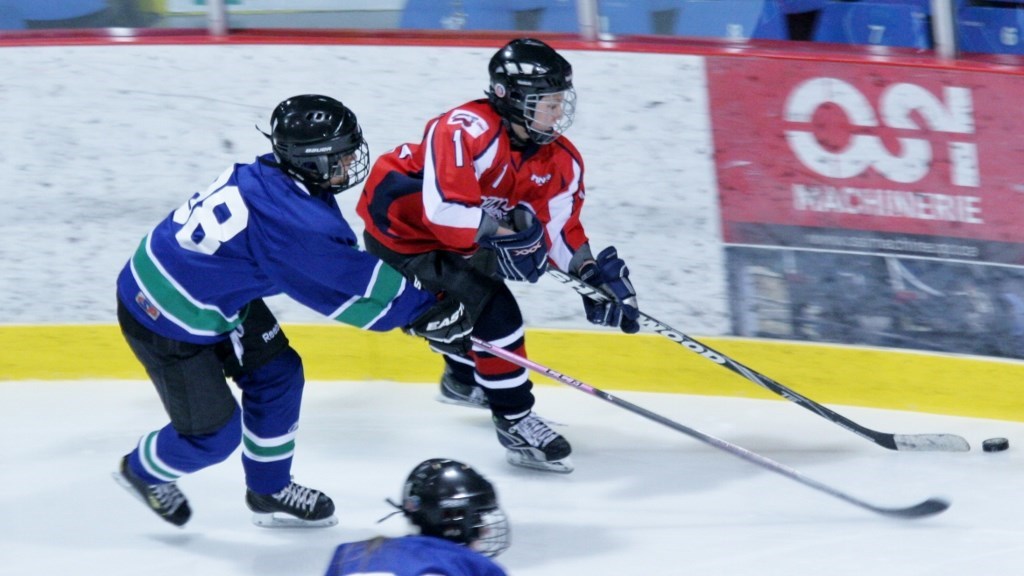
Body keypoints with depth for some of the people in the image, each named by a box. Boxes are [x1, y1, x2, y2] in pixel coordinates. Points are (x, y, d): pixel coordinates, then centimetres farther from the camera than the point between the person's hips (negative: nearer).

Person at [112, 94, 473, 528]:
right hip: (164, 320, -9)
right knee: (214, 434, 4)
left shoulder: (268, 180, -7)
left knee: (276, 374, 15)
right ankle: (144, 471, 35)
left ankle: (269, 491, 33)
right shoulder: (293, 221, -33)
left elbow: (337, 265, 3)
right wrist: (429, 314, -11)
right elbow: (358, 285, -23)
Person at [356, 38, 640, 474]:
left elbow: (560, 230, -1)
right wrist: (507, 228, -40)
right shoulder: (465, 131, -33)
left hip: (460, 240, 9)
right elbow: (444, 209, -43)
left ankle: (463, 380, 62)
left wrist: (596, 275, -15)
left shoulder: (560, 162, -7)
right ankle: (514, 422, -8)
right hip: (401, 235, -9)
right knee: (493, 308, -19)